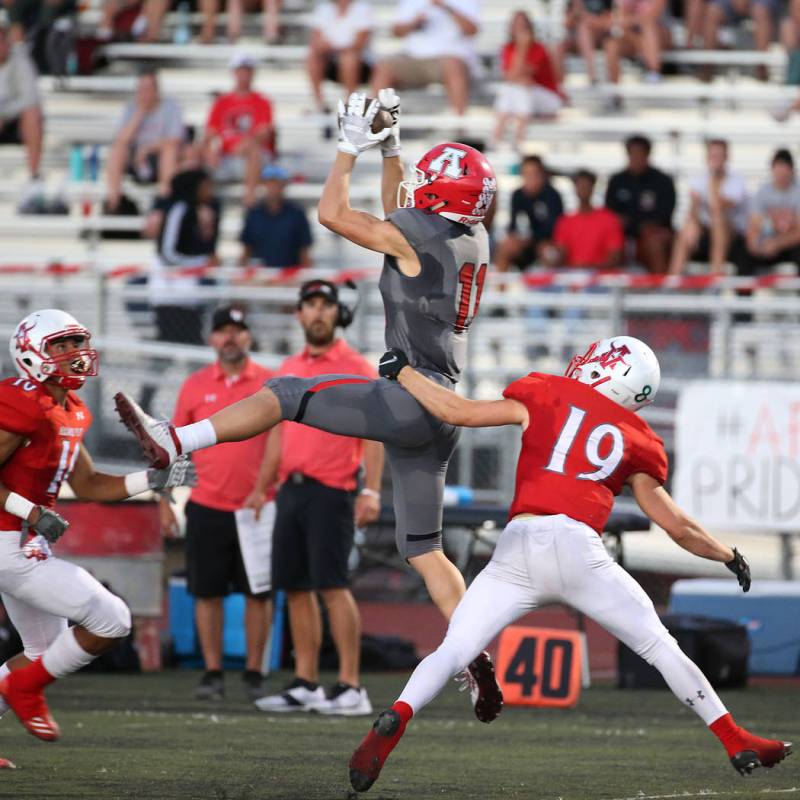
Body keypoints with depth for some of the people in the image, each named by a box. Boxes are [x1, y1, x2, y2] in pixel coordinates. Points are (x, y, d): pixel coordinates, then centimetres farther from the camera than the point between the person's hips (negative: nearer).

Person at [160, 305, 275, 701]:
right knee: (207, 592, 2)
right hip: (206, 508, 1)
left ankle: (254, 673, 12)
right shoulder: (195, 385, 5)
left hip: (257, 507, -1)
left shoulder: (271, 384, 1)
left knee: (258, 593, 2)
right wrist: (165, 500, 4)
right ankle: (212, 673, 9)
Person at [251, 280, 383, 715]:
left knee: (332, 586, -12)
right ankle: (305, 684, 12)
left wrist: (371, 491, -17)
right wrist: (261, 489, 20)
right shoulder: (287, 370, 17)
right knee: (296, 588, 7)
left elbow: (373, 433, -8)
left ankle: (350, 687, -12)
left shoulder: (355, 368, -3)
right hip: (291, 490, 7)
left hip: (331, 491, -7)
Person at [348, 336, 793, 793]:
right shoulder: (635, 440, 20)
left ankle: (396, 718, -25)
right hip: (577, 549, 1)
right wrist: (729, 556, 39)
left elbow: (455, 412, 12)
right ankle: (738, 744, 18)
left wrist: (402, 371, 27)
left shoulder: (547, 396, 16)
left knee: (452, 652, 2)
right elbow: (677, 526, 22)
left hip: (517, 550, 0)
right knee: (659, 646, 15)